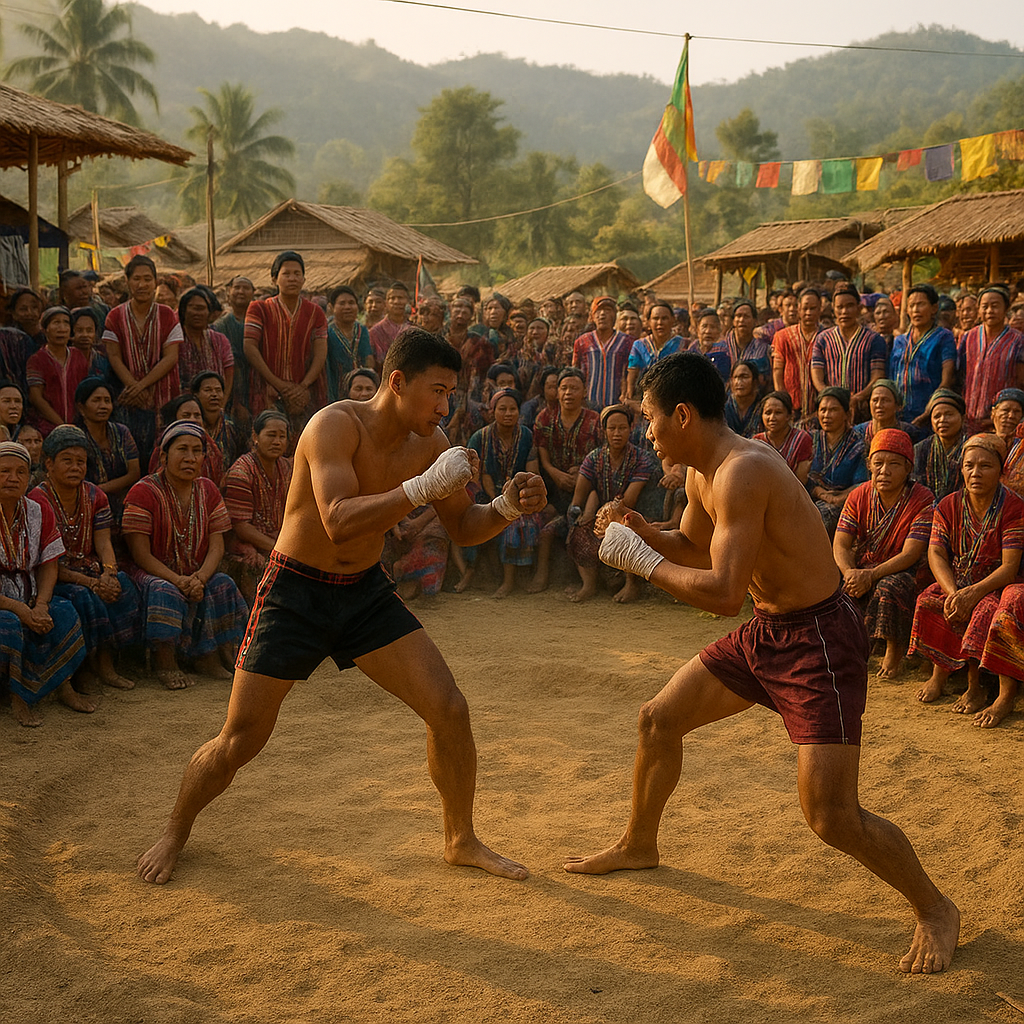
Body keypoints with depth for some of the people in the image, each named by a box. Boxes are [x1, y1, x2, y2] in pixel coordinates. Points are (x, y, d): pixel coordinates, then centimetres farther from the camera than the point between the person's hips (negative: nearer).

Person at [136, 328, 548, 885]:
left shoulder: (428, 443, -5)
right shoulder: (336, 425, -24)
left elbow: (463, 527, 5)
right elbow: (339, 522, -37)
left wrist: (508, 507, -15)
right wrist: (424, 487, -41)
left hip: (365, 590, 5)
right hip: (295, 593, -5)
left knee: (449, 709, -5)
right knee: (238, 742, 0)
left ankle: (461, 840, 16)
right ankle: (176, 831, 29)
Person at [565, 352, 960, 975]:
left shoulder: (742, 472, -27)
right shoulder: (702, 473, 4)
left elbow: (723, 593, -33)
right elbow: (693, 547, 21)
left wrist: (644, 562, -21)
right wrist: (641, 530, 2)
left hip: (820, 640, -10)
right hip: (765, 631, 10)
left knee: (832, 817, -14)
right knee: (659, 718, 16)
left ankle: (936, 910, 10)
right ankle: (639, 846, 40)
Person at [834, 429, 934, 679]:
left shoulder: (923, 501, -14)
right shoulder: (858, 496, -1)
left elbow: (910, 555, -21)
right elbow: (840, 545, -7)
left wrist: (871, 575, -34)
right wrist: (849, 572, -29)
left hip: (901, 571, -4)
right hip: (861, 565, 4)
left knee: (889, 589, -37)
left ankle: (894, 649, -9)